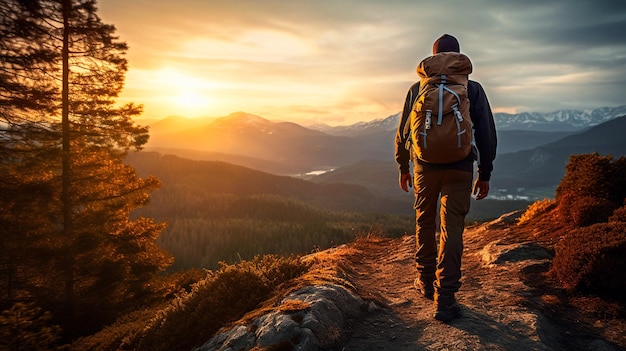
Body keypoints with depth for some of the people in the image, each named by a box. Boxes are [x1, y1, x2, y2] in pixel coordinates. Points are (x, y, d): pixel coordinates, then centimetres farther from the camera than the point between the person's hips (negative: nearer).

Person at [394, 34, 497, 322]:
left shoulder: (418, 88, 2)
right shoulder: (473, 89, 0)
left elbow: (403, 131, 5)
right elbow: (486, 134, 0)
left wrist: (403, 167, 16)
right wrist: (485, 174, 8)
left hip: (425, 168, 1)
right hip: (459, 169, -1)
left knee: (424, 223, 18)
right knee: (452, 231, 0)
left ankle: (426, 282, 32)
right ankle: (445, 300, 1)